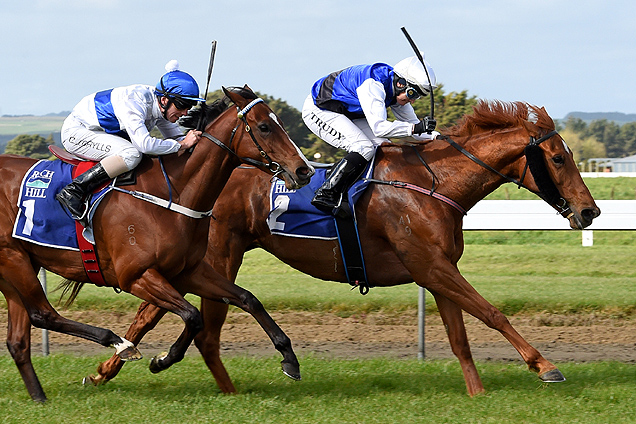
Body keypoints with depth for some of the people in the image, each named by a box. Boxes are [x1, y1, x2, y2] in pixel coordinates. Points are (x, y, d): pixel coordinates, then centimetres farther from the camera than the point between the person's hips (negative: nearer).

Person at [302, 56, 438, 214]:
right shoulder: (373, 85, -32)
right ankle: (325, 195, -21)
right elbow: (379, 127, -40)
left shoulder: (397, 90, -3)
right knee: (365, 149, -24)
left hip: (346, 114, 10)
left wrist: (436, 136, -11)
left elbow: (411, 122, 5)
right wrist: (415, 128, -44)